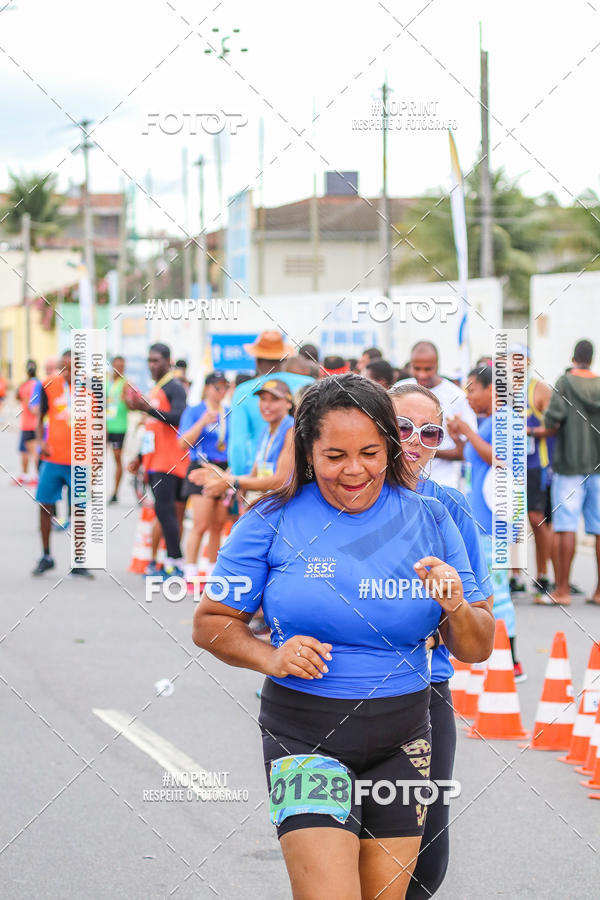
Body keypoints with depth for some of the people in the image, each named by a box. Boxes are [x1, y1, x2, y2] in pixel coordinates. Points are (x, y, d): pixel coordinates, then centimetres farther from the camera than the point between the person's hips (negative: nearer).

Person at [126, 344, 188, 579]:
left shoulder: (175, 388, -9)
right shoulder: (155, 389, 20)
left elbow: (178, 418, -24)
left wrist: (147, 408, -29)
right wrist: (140, 457, 28)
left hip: (169, 461, -9)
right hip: (154, 460, 9)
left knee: (165, 509, -13)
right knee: (163, 510, 8)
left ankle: (176, 563, -12)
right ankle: (169, 562, 11)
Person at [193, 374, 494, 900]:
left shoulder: (429, 521, 2)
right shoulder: (272, 522, -4)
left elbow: (477, 650, 5)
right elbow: (210, 623, 1)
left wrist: (458, 610, -18)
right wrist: (271, 657, -17)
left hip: (401, 739, 3)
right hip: (304, 736, -3)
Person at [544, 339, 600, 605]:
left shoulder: (566, 382, -6)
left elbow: (552, 418, -17)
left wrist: (551, 427, 5)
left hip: (569, 464, -3)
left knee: (566, 527, -2)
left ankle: (563, 589, -3)